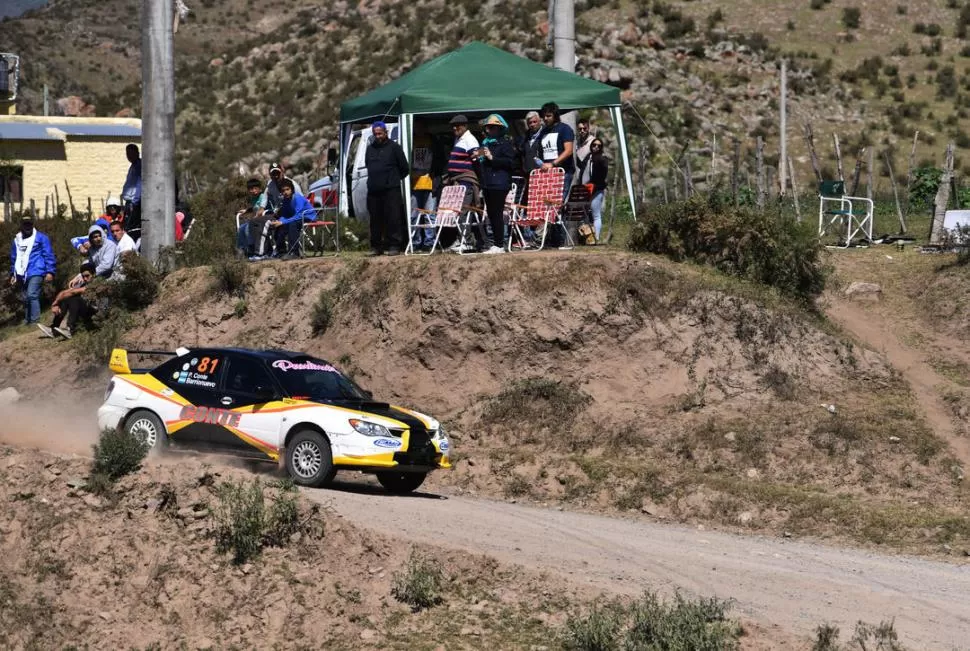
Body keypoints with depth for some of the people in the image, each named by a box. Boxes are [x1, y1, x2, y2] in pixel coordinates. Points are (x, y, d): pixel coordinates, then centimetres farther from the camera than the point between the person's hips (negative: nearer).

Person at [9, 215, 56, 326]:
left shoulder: (41, 238, 0)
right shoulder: (16, 240, 16)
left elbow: (48, 255, -3)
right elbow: (14, 259, 26)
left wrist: (50, 272, -11)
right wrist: (13, 274, 23)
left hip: (35, 272, -6)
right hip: (21, 275, 6)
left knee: (32, 295, -20)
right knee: (25, 299, 10)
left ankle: (35, 322, -21)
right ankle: (27, 321, 18)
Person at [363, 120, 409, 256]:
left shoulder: (394, 147, 0)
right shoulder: (370, 148, 16)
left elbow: (404, 168, 4)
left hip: (391, 190, -5)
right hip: (373, 190, 5)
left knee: (393, 218, -8)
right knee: (375, 219, 6)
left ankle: (394, 246, -7)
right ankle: (376, 246, 12)